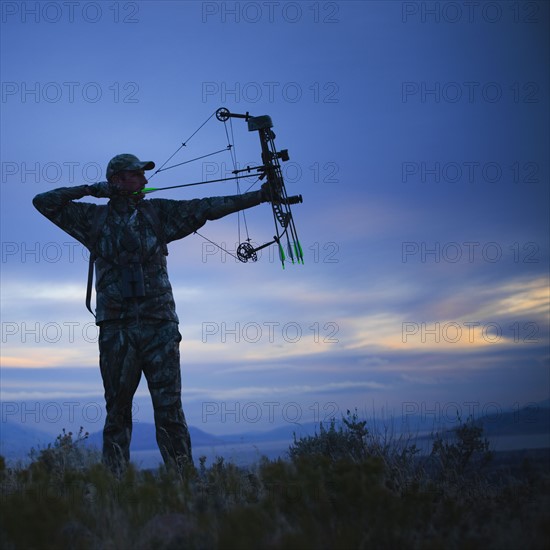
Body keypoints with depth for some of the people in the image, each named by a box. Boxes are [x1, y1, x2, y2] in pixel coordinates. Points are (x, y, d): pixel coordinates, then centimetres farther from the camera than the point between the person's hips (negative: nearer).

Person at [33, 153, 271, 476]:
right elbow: (44, 202, 15)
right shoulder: (95, 218, 12)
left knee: (170, 408, -3)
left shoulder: (158, 212, 12)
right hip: (116, 329, 0)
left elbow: (206, 208, 5)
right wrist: (90, 190, 8)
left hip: (159, 325, 0)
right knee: (118, 409, 5)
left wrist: (259, 196, -3)